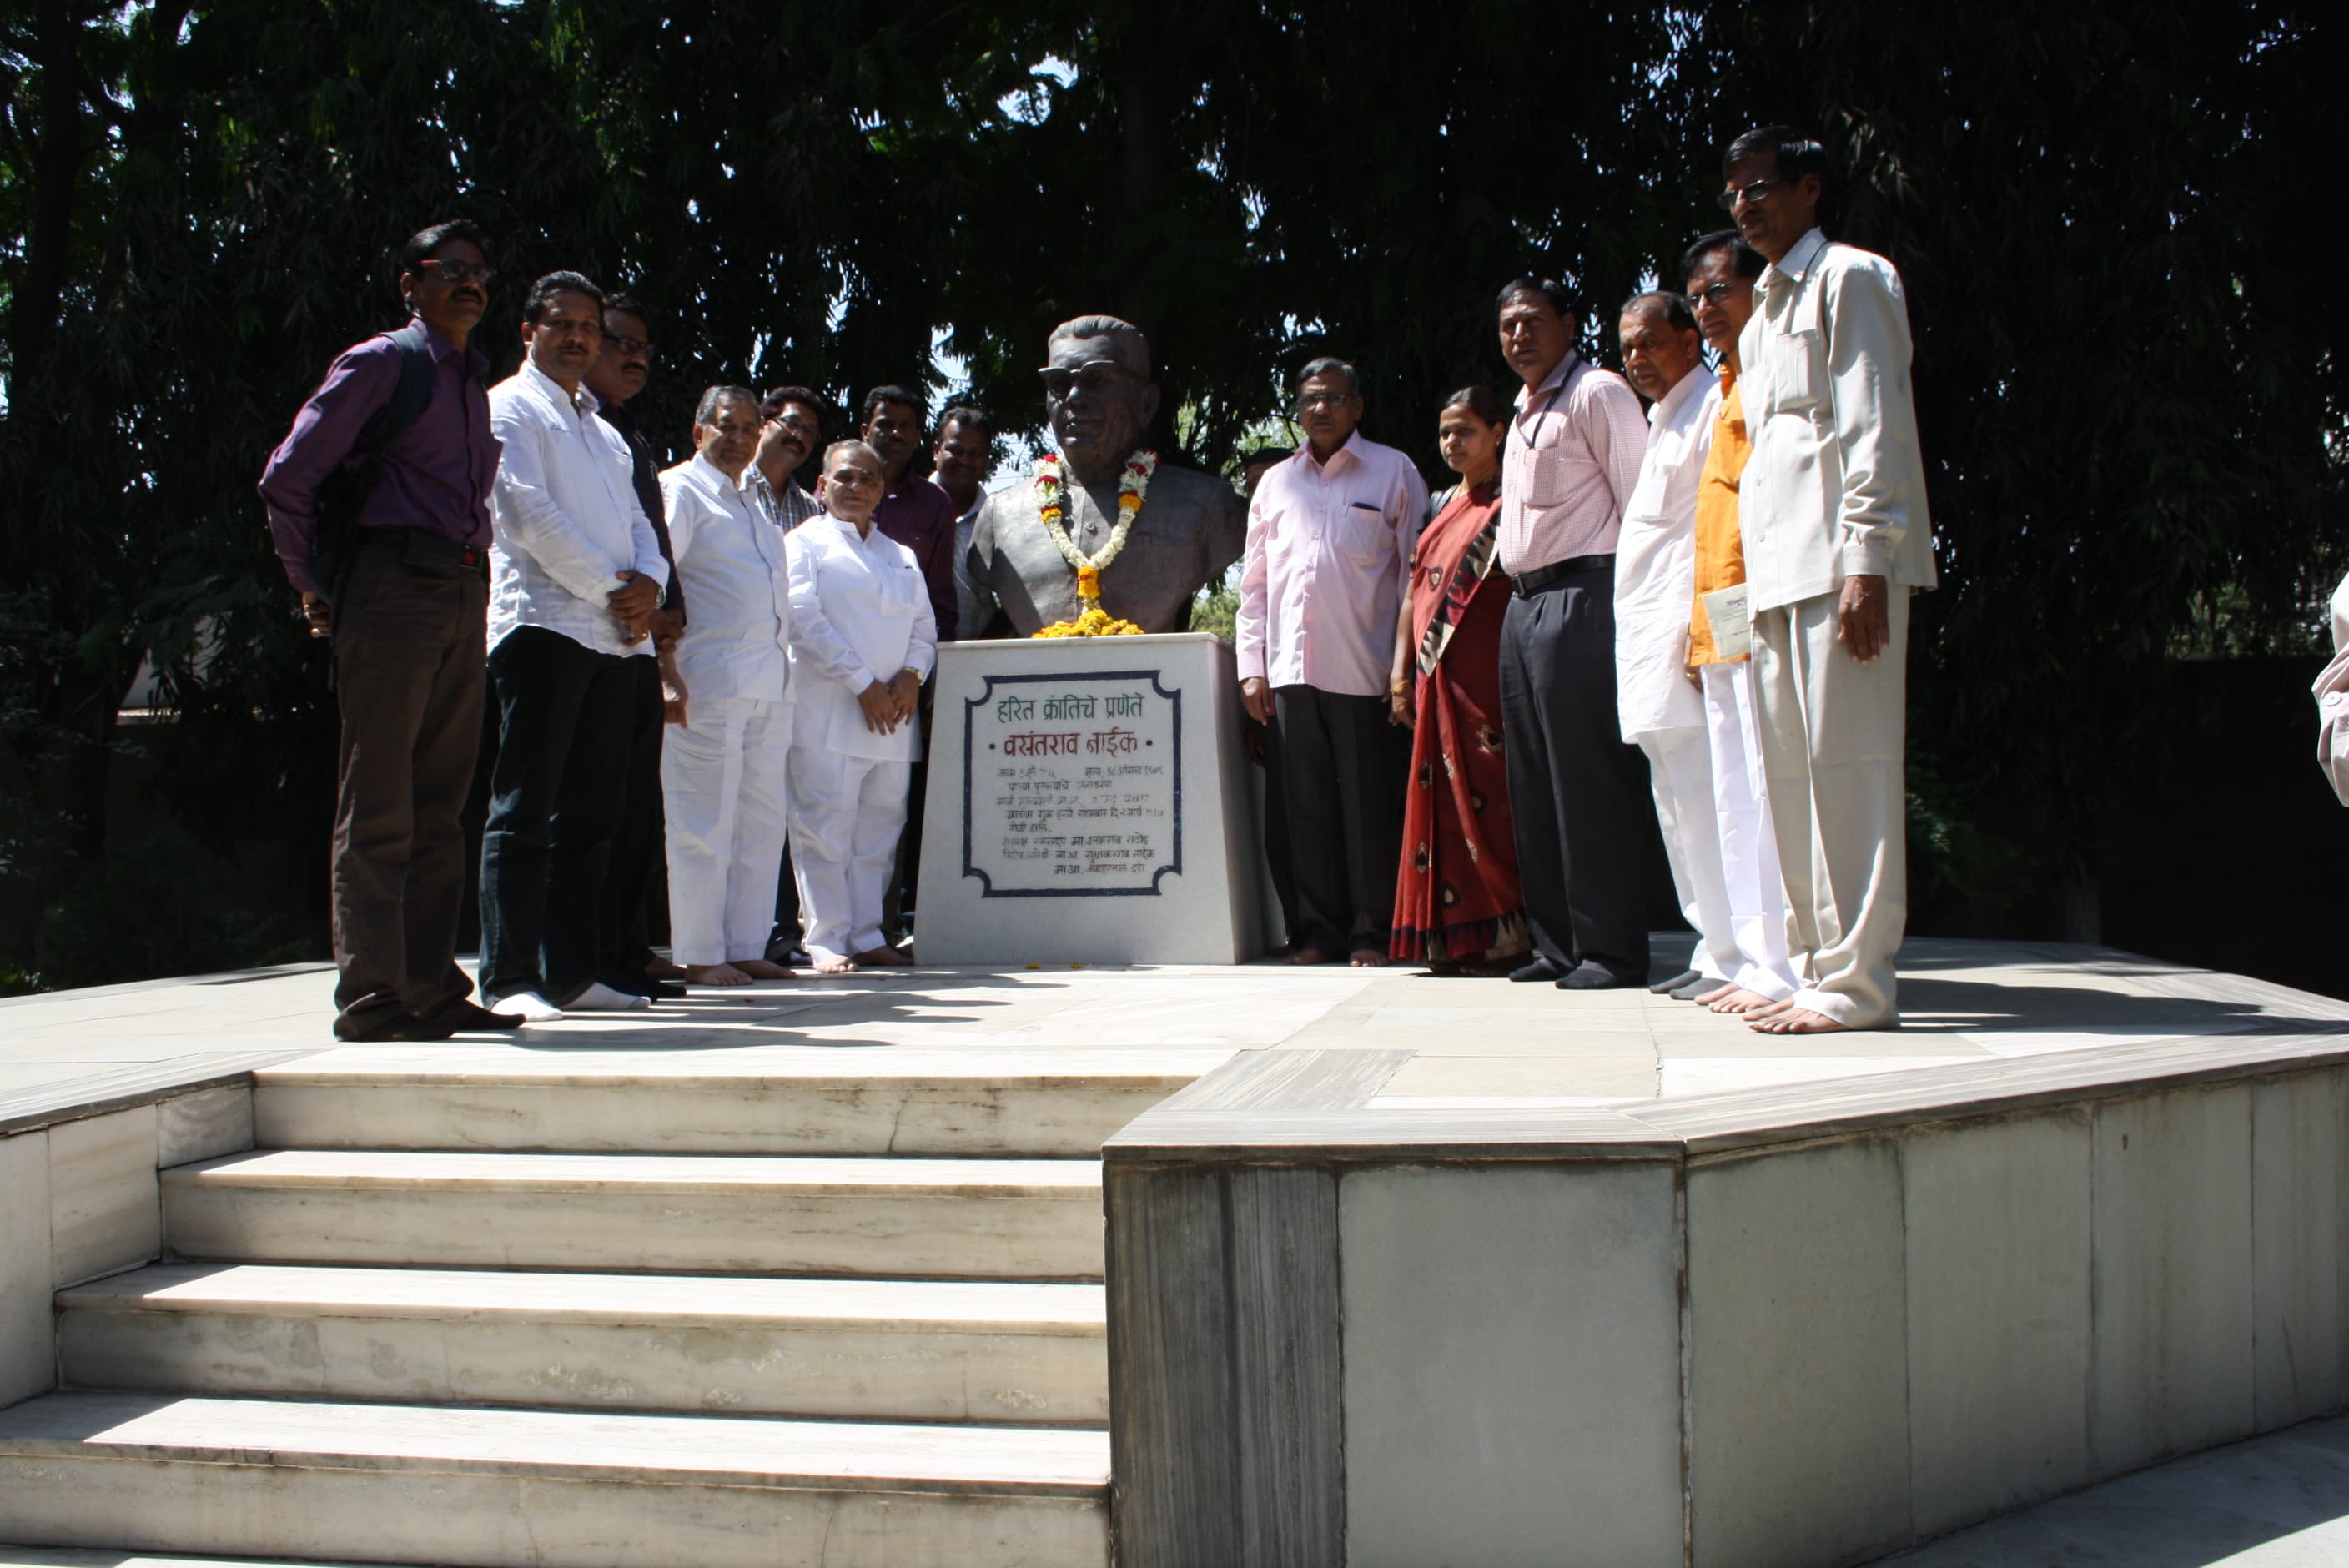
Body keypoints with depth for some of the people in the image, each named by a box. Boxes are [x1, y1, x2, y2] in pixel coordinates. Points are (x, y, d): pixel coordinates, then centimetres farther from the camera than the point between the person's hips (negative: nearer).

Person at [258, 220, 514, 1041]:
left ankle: (431, 988, 13)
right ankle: (370, 997, -3)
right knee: (379, 811, -6)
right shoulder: (380, 364, -1)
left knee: (439, 809, 8)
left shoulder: (473, 381, 21)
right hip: (395, 590, -7)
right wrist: (312, 589, 0)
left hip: (463, 598, 7)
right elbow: (287, 479, -5)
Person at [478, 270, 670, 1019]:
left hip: (616, 639, 8)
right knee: (525, 811, -8)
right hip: (544, 624, -7)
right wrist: (608, 590, -10)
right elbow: (527, 512, -9)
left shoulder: (605, 432, 27)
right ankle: (510, 979, -8)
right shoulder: (509, 408, 4)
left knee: (591, 815, 7)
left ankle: (572, 972, 11)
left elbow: (640, 525, 20)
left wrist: (649, 584, -2)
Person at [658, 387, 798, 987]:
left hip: (770, 686, 8)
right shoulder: (679, 490, -1)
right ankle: (698, 955, 0)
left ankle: (746, 948, 14)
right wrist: (666, 670, -16)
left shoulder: (754, 503, 24)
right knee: (704, 825, -6)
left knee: (762, 824, 8)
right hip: (710, 684, -8)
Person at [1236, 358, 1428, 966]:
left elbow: (1414, 571, 4)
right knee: (1306, 804, 4)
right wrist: (1251, 666, 8)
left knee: (1369, 804, -2)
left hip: (1363, 670, -3)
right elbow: (1254, 584, 17)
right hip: (1292, 667, 3)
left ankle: (1372, 933, 5)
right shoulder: (1275, 483, 17)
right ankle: (1319, 929, 12)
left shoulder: (1393, 472, 7)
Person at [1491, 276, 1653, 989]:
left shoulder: (1597, 393, -4)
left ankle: (1611, 950, -6)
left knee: (1590, 778, -10)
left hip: (1582, 597, -9)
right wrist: (1517, 589, 17)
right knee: (1534, 783, 9)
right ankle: (1559, 943, 14)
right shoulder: (1522, 415, 23)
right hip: (1523, 606, 9)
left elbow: (1640, 502, -10)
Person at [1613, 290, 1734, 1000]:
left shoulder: (1716, 407, -6)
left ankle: (1732, 958, -8)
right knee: (1678, 803, 11)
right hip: (1649, 635, 10)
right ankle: (1714, 948, 17)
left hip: (1687, 631, -10)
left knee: (1703, 798, -12)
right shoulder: (1658, 421, 25)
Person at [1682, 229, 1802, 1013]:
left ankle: (1785, 968, -8)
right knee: (1734, 797, 9)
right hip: (1721, 624, 10)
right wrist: (1701, 619, 18)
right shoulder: (1728, 389, 25)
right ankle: (1756, 960, 14)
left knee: (1770, 789, -10)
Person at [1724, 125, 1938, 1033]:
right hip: (1777, 575, 9)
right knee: (1793, 775, 7)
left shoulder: (1849, 278, 0)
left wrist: (1866, 562, -19)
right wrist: (1755, 585, 17)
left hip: (1841, 561, -9)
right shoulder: (1762, 317, 25)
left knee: (1847, 765, -11)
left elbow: (1875, 428, -10)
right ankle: (1825, 964, 13)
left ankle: (1858, 983, -10)